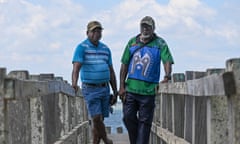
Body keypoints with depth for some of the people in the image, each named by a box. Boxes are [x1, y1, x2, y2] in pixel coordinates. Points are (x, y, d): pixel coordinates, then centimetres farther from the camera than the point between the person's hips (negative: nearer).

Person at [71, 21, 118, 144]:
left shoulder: (105, 49, 12)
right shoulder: (82, 48, -5)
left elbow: (111, 71, 17)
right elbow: (76, 67, -19)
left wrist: (115, 92, 14)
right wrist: (74, 83, -38)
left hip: (105, 89, 5)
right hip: (90, 89, -5)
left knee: (100, 120, 6)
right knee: (96, 118, -11)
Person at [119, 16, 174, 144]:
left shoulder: (160, 44, 0)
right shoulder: (132, 42, 9)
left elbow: (167, 61, -14)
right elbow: (124, 65, 9)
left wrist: (167, 76, -34)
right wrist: (121, 86, 3)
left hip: (148, 90, -3)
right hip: (130, 88, 3)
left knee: (144, 121, 0)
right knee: (128, 117, 1)